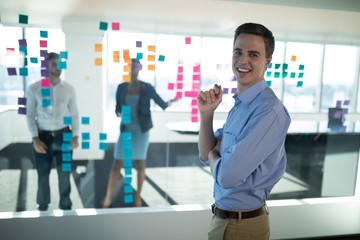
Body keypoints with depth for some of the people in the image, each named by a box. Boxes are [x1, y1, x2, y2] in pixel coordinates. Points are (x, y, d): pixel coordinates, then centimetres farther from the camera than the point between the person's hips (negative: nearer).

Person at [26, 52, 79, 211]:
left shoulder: (69, 89, 0)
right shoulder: (34, 89, -5)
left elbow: (74, 113, 3)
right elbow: (30, 115, -3)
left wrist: (75, 136, -3)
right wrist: (35, 139, -10)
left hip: (64, 135, 1)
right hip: (43, 136, -1)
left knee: (64, 173, 9)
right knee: (43, 174, 12)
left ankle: (65, 205, 28)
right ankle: (42, 205, 34)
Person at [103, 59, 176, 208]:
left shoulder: (147, 88, -2)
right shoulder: (121, 87, 3)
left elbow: (162, 104, 0)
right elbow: (117, 108, 5)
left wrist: (170, 102, -15)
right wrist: (120, 114, -13)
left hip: (141, 131, -1)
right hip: (126, 130, 1)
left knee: (140, 164, 5)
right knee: (117, 164, 1)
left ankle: (138, 196, 20)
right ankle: (108, 198, 9)